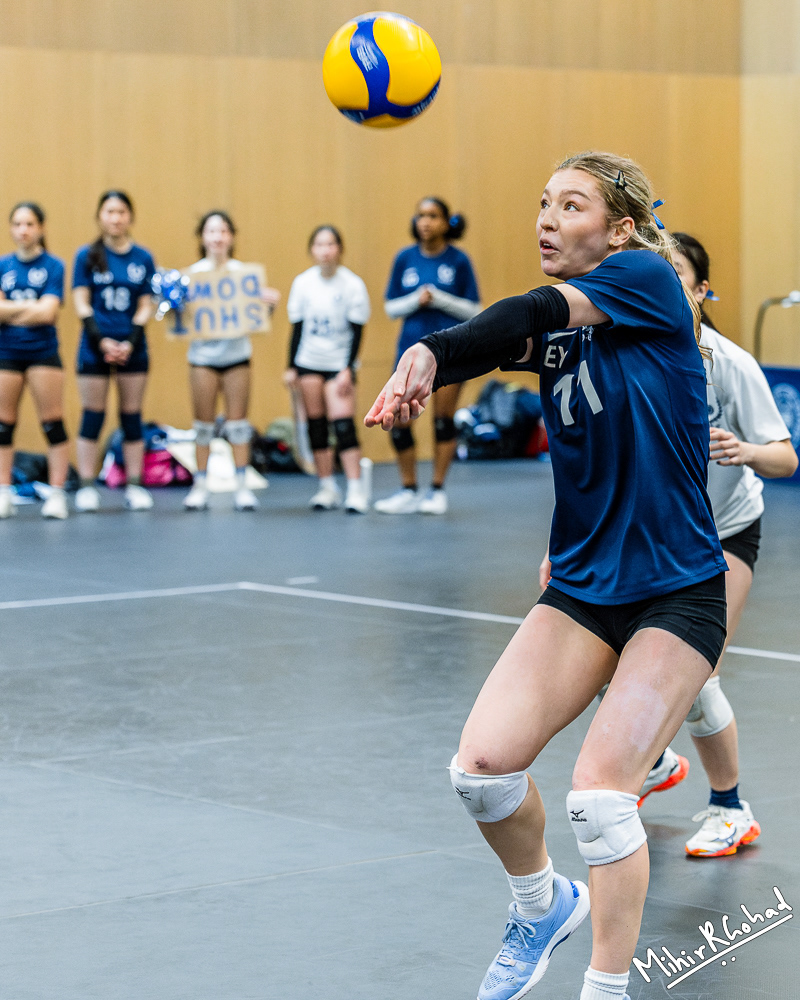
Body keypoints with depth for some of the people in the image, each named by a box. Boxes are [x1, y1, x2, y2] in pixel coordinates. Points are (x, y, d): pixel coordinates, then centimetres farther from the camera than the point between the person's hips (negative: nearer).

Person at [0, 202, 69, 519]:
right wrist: (31, 307, -12)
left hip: (43, 353, -3)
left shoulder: (53, 266, -1)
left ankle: (57, 494, 1)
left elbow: (48, 312, -12)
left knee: (53, 424, -3)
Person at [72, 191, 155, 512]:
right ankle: (87, 486, 4)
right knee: (92, 416, 0)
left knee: (132, 416, 5)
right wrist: (100, 340, -14)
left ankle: (134, 486, 9)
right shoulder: (87, 256, 2)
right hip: (95, 348, -1)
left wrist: (131, 342, -11)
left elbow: (145, 306, 3)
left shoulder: (143, 258, 6)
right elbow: (81, 303, -2)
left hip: (132, 348, 1)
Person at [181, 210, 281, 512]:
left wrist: (269, 302, -15)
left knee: (237, 419, 3)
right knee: (203, 420, 3)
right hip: (203, 354, -1)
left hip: (236, 353, 1)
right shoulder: (194, 272, -1)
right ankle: (200, 485, 10)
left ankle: (241, 486, 8)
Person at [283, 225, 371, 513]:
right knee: (316, 424, 4)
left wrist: (348, 370, -12)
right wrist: (291, 367, 4)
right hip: (309, 362, 3)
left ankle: (356, 489, -11)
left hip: (339, 363, -3)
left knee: (343, 424, -13)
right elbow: (297, 327, 8)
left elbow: (357, 332, -5)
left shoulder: (353, 284, -6)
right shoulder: (303, 282, 1)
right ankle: (327, 487, 11)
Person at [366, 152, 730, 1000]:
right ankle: (543, 904, 22)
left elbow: (536, 313, -27)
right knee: (482, 764, -7)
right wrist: (425, 365, -38)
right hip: (580, 587, 6)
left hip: (676, 593, -5)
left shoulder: (647, 278, -9)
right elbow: (503, 338, -16)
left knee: (598, 793, -16)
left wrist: (430, 354, -40)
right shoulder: (552, 328, 6)